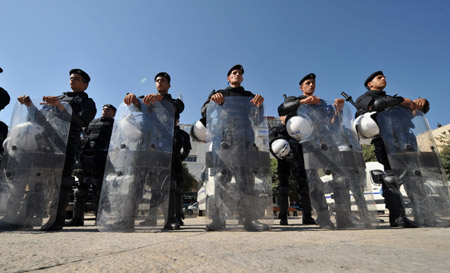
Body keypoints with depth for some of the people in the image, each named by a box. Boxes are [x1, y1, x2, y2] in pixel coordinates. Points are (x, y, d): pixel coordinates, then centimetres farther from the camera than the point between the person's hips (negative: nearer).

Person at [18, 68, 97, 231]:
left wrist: (60, 106, -17)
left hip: (68, 142, -6)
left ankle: (58, 219, -12)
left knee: (63, 179, -14)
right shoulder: (59, 98, 32)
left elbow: (81, 122, -6)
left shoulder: (87, 102, 13)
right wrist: (29, 103, 9)